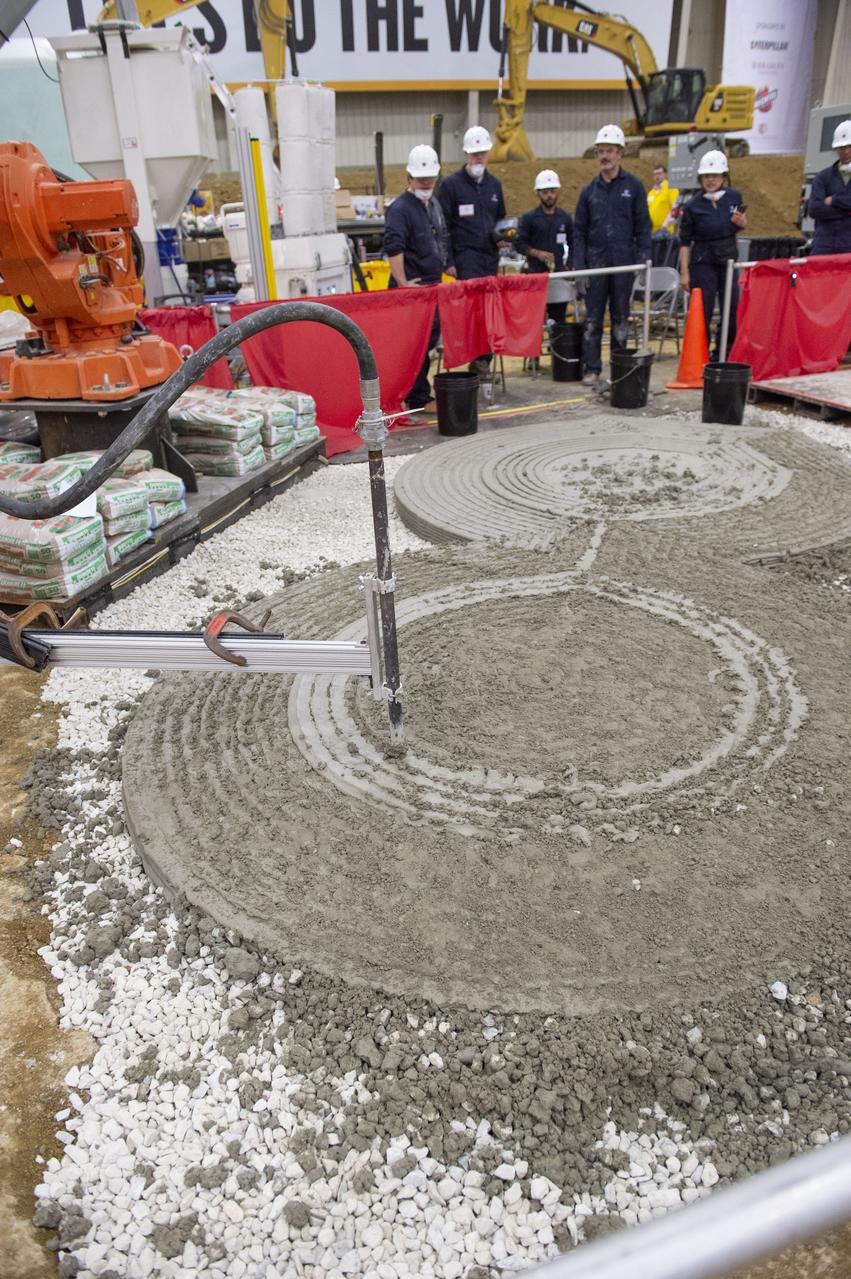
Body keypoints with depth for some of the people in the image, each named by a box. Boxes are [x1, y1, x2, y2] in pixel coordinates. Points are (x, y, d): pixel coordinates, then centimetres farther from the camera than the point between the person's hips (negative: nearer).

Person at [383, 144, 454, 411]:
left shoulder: (434, 204, 17)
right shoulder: (400, 208, -11)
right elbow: (393, 248, -22)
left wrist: (447, 266, 24)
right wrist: (402, 283, -25)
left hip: (433, 284, 9)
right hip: (412, 289, -9)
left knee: (432, 337, 13)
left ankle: (418, 394, 24)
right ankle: (418, 399, 0)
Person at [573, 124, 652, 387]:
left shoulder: (633, 187, 4)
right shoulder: (589, 190, 9)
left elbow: (643, 228, 3)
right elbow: (579, 232, 9)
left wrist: (643, 262, -7)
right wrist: (578, 267, -1)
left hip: (624, 262, -1)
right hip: (595, 262, 1)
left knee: (621, 318, 6)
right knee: (592, 319, 0)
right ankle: (592, 368, 6)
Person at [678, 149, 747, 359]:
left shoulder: (734, 197, 3)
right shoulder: (692, 206, -7)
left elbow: (739, 228, 17)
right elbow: (685, 241, -5)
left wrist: (742, 223, -7)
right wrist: (684, 272, -10)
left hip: (728, 262, 4)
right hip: (703, 265, -4)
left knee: (732, 314, 6)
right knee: (702, 315, -3)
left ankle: (721, 358, 21)